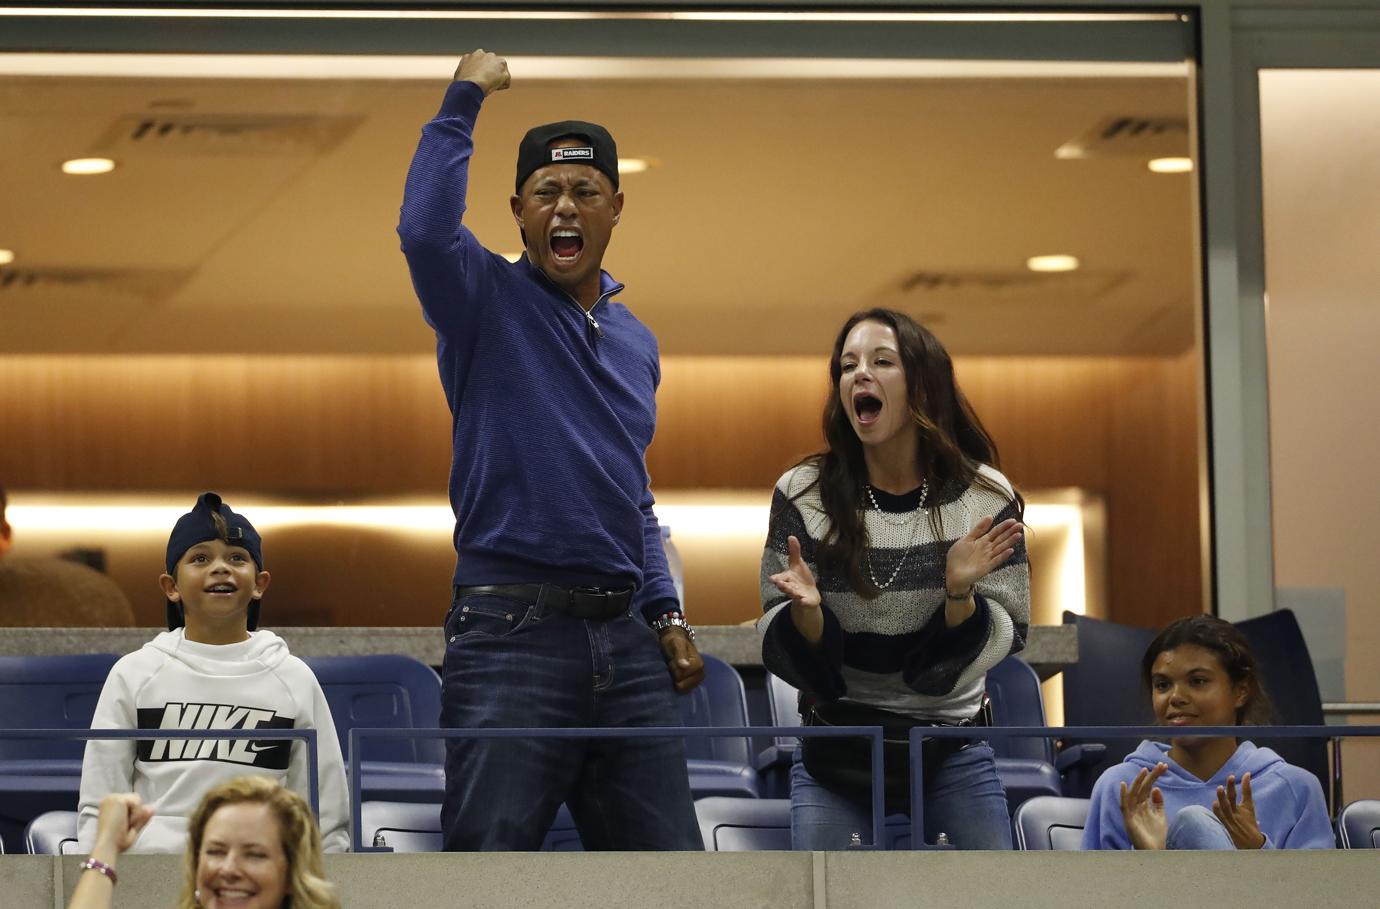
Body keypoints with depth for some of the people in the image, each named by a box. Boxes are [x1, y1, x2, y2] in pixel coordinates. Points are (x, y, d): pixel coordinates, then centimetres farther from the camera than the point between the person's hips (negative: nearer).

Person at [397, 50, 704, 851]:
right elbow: (426, 229, -23)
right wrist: (464, 101, -13)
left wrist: (666, 614, 16)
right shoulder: (488, 301, 1)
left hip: (626, 641, 6)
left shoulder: (637, 341, 19)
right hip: (513, 632, -6)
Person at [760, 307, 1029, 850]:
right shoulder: (803, 495, -5)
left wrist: (960, 595, -27)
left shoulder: (986, 497, -5)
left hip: (953, 750, 0)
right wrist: (806, 612, -28)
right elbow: (780, 649, -5)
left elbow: (1003, 640, -6)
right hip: (836, 751, 0)